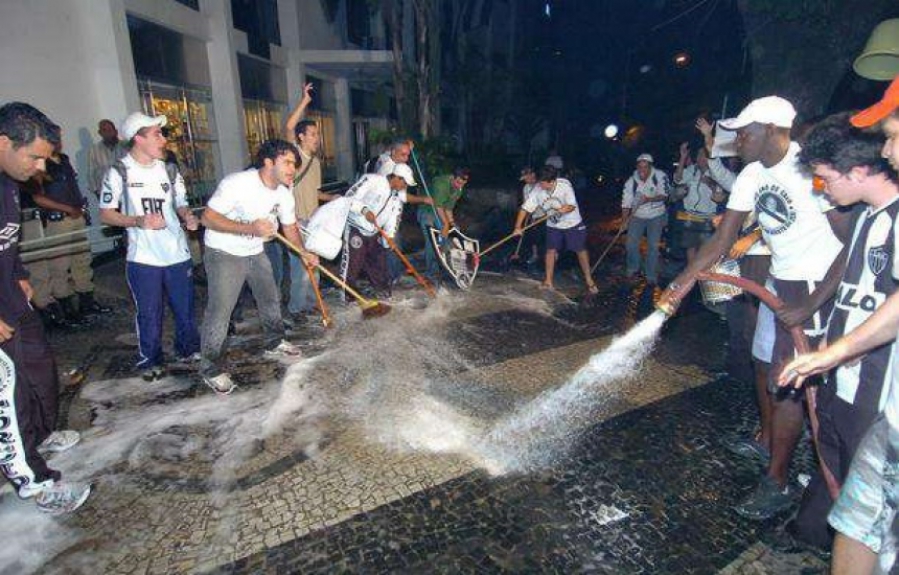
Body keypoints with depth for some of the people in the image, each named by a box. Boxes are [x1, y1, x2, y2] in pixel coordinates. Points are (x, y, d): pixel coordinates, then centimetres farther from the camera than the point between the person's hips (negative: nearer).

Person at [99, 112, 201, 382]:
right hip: (143, 258, -3)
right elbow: (105, 215, -3)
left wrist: (188, 217, -11)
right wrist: (139, 221, -19)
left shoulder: (169, 171, 6)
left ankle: (189, 349, 33)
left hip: (178, 253, 3)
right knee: (149, 314, 7)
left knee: (185, 308, 13)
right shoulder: (119, 172, -6)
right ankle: (150, 360, 25)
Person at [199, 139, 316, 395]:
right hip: (223, 253, -7)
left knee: (271, 298, 16)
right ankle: (211, 367, 7)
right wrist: (249, 228, -37)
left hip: (255, 252, 7)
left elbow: (289, 226, 10)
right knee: (220, 311, -8)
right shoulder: (236, 183, -26)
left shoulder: (284, 193, -4)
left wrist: (303, 252, -4)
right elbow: (208, 217, -26)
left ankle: (274, 344, 39)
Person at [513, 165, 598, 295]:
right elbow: (525, 208, -16)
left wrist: (562, 209, -46)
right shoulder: (538, 190, -18)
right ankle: (548, 281, 8)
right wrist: (517, 227, -23)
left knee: (581, 250, 2)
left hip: (573, 223, -2)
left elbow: (571, 206, -25)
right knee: (551, 250, -3)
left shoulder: (564, 185, -25)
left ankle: (589, 280, 16)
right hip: (553, 226, 3)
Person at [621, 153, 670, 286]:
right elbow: (626, 202, -9)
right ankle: (633, 268, 24)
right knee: (631, 243, -1)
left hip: (656, 216, -2)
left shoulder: (660, 176, -15)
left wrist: (648, 199, -35)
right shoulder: (631, 181, -10)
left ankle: (651, 275, 12)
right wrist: (624, 220, -20)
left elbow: (664, 195, -18)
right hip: (637, 216, 2)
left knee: (653, 246, -1)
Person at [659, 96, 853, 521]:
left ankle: (778, 483, 9)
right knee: (765, 363, 19)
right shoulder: (752, 176, 3)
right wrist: (679, 286, -5)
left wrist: (810, 306, -24)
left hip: (819, 284, -8)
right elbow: (722, 239, 3)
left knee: (785, 382, -6)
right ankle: (767, 440, 42)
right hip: (779, 279, 8)